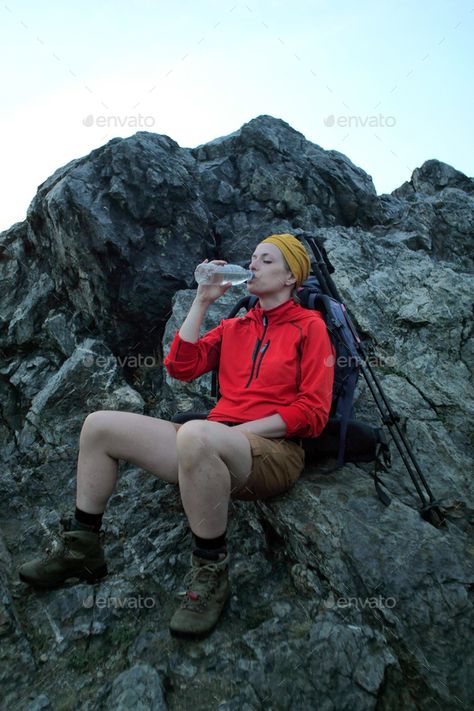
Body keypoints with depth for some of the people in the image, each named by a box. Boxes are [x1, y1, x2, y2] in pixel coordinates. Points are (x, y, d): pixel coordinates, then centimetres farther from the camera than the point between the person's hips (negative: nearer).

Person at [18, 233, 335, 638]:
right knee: (99, 425, -4)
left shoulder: (309, 326, 5)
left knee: (196, 433, -40)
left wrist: (241, 431, -13)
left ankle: (210, 571, -19)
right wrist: (202, 301, 9)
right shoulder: (234, 327, 22)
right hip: (213, 449, 6)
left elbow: (313, 412, -5)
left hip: (274, 452, -6)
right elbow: (181, 367, 11)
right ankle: (83, 548, 9)